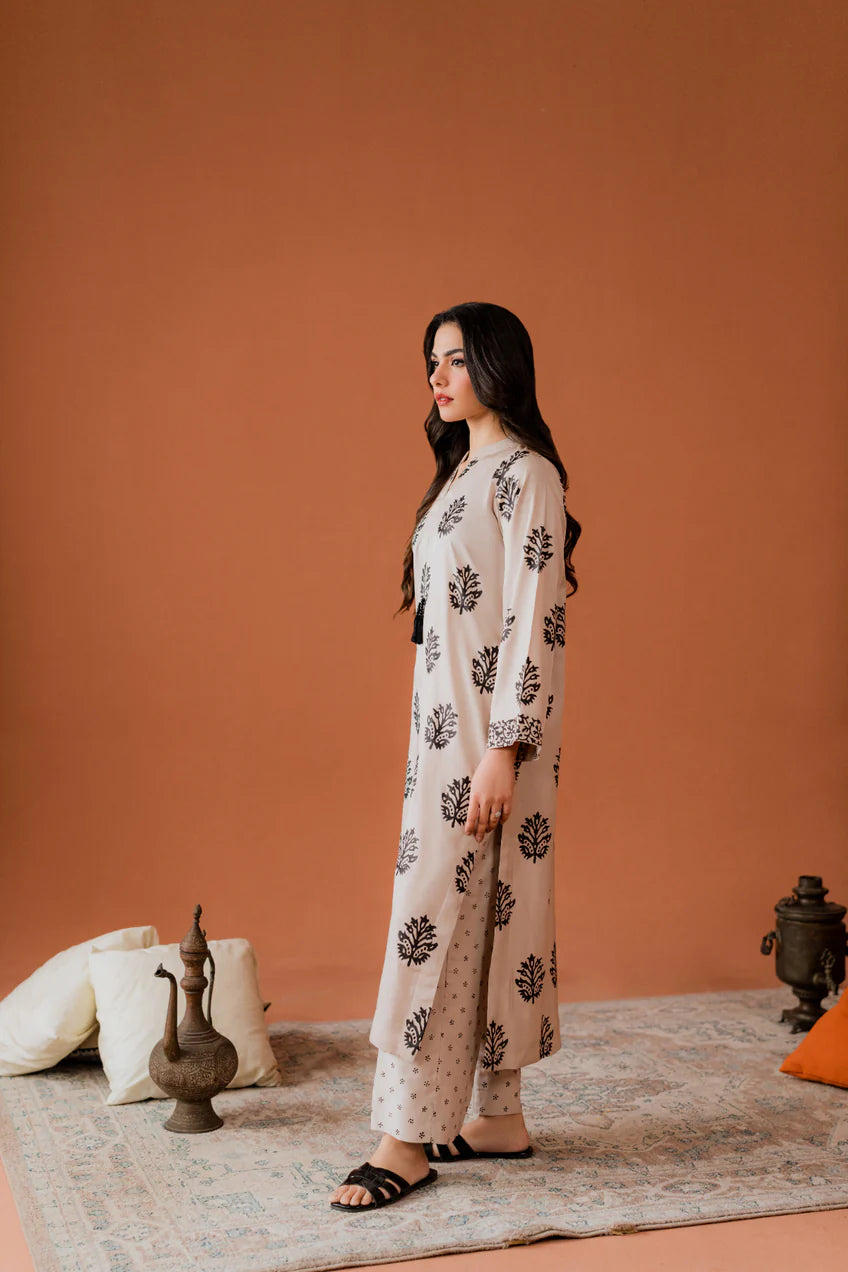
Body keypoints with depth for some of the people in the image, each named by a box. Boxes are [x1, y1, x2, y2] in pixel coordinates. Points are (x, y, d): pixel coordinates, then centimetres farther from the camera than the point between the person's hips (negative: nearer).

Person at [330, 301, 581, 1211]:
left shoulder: (525, 474, -12)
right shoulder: (465, 470, 17)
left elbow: (535, 620, -18)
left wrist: (501, 749, -22)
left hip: (489, 723, -9)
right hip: (447, 718, 9)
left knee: (437, 906, -8)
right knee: (487, 907, 11)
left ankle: (409, 1138, -1)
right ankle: (499, 1116, 20)